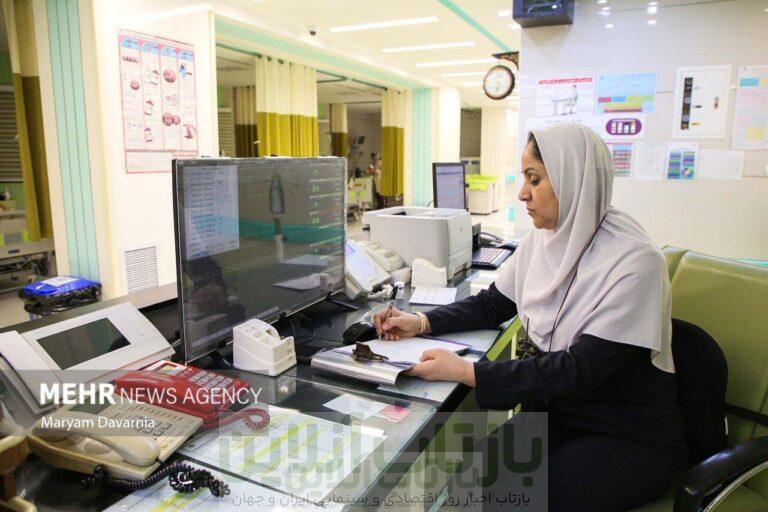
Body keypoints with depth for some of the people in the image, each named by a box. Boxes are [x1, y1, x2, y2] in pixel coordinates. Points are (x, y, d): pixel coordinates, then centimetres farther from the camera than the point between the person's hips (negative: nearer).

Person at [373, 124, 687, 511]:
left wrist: (467, 372, -29)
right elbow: (492, 305, 10)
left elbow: (582, 371, -25)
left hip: (631, 437, -5)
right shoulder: (541, 239, -1)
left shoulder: (634, 261, -22)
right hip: (554, 412, 5)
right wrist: (422, 323, -5)